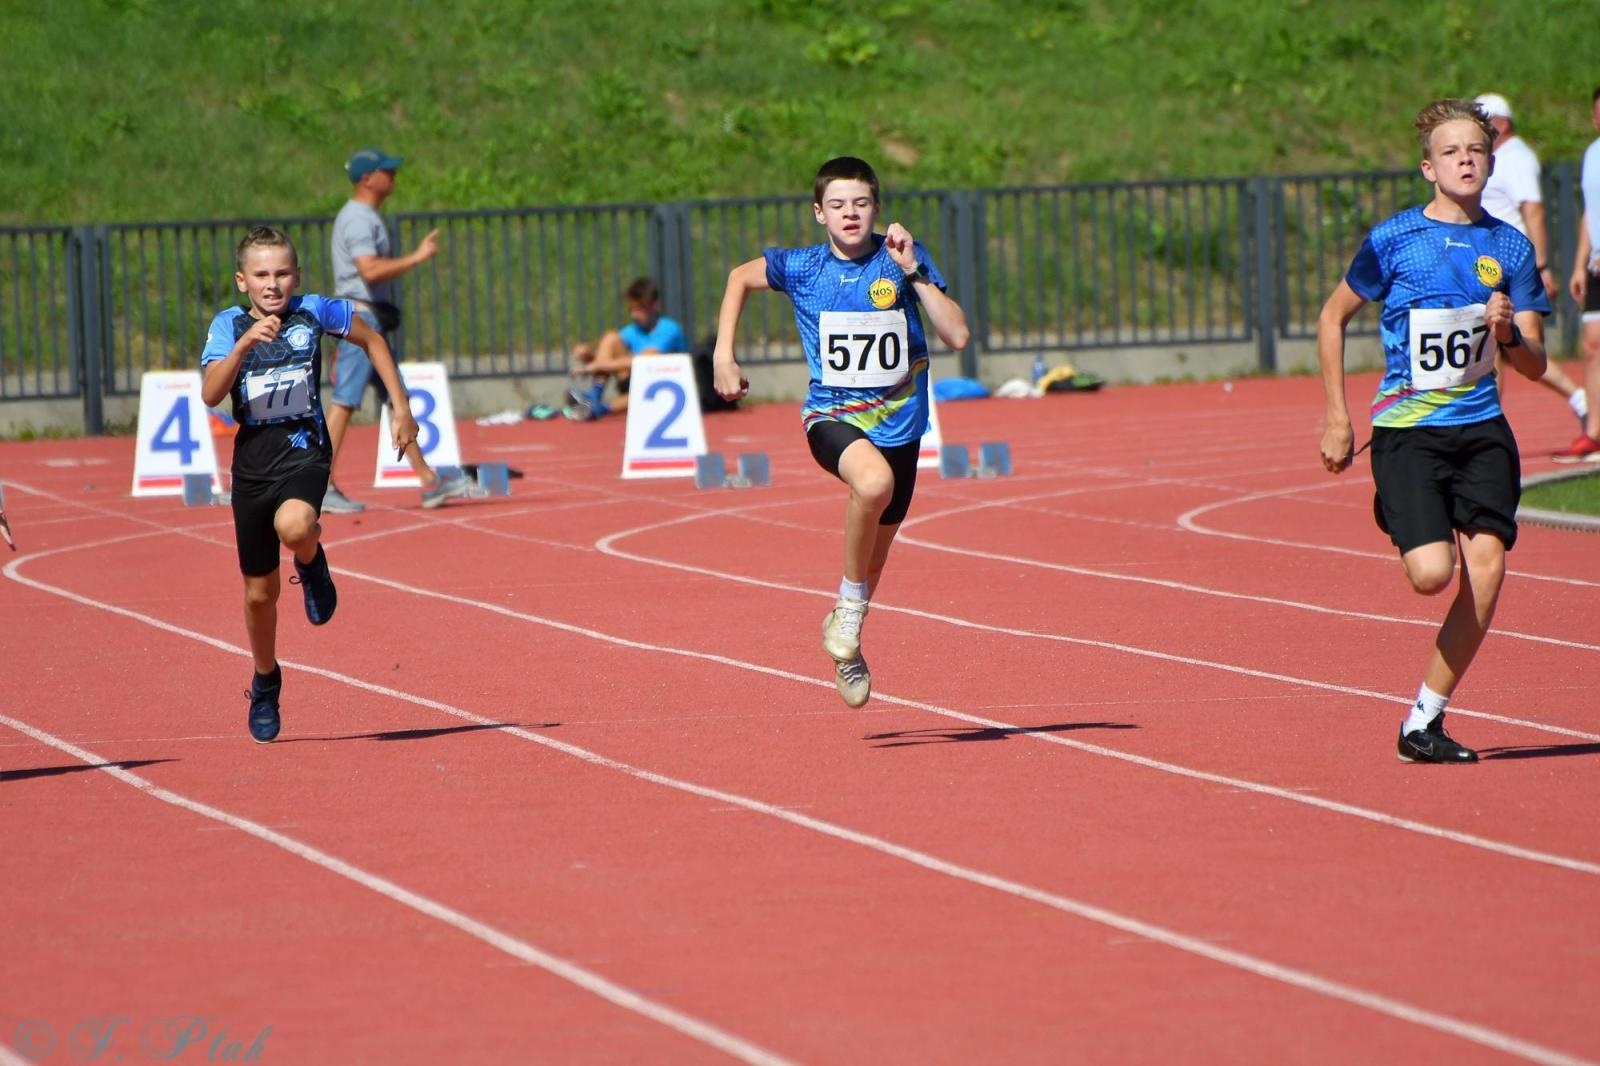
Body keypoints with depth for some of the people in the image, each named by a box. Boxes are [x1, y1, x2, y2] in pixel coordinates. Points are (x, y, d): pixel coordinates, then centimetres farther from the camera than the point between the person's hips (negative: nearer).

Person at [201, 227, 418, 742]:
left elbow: (371, 340, 13)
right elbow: (211, 394, -20)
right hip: (252, 462, 2)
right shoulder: (229, 325, -5)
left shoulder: (313, 312, -5)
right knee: (260, 592, 10)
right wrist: (245, 343, -33)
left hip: (305, 451, -2)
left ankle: (313, 565, 0)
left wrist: (401, 406, 10)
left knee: (293, 525, -37)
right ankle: (265, 684, 35)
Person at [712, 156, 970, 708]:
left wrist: (912, 272, -21)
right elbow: (740, 277, 15)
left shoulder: (904, 257, -6)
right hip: (833, 418, -2)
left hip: (899, 424, 2)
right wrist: (722, 357, 8)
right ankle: (850, 605, -17)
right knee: (874, 481, -37)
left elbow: (957, 335, -13)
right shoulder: (802, 268, -5)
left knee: (873, 563, 15)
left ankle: (845, 648, 44)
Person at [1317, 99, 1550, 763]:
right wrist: (1338, 420, 6)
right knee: (1432, 572, -18)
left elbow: (1535, 365, 8)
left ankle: (1425, 719, 0)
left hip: (1481, 427, 3)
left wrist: (1508, 334, -16)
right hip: (1407, 427, -3)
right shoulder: (1394, 240, -2)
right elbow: (1332, 320, 10)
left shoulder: (1511, 247, 6)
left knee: (1486, 565, -13)